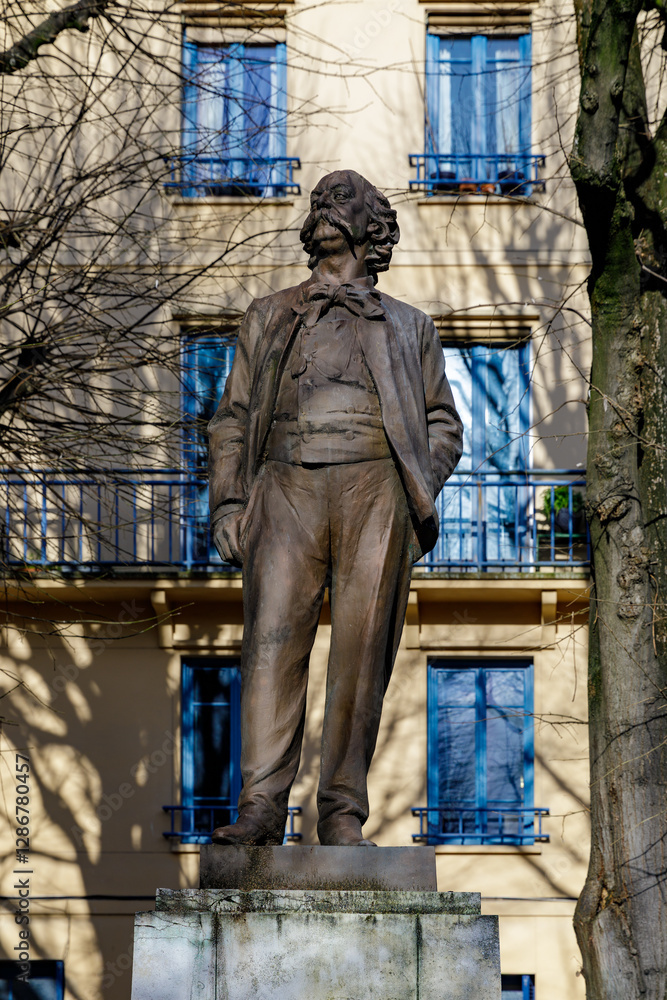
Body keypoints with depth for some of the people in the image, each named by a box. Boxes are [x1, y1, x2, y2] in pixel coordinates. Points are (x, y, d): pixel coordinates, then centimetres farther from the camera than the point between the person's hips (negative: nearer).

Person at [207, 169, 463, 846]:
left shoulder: (408, 327, 23)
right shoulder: (268, 317, 24)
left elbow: (442, 423, 17)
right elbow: (233, 417, 18)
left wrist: (421, 488, -2)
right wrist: (226, 503, 4)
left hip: (372, 489, 0)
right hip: (288, 488, 0)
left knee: (362, 651, -7)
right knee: (273, 642, -13)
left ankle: (342, 813, -3)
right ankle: (261, 806, -16)